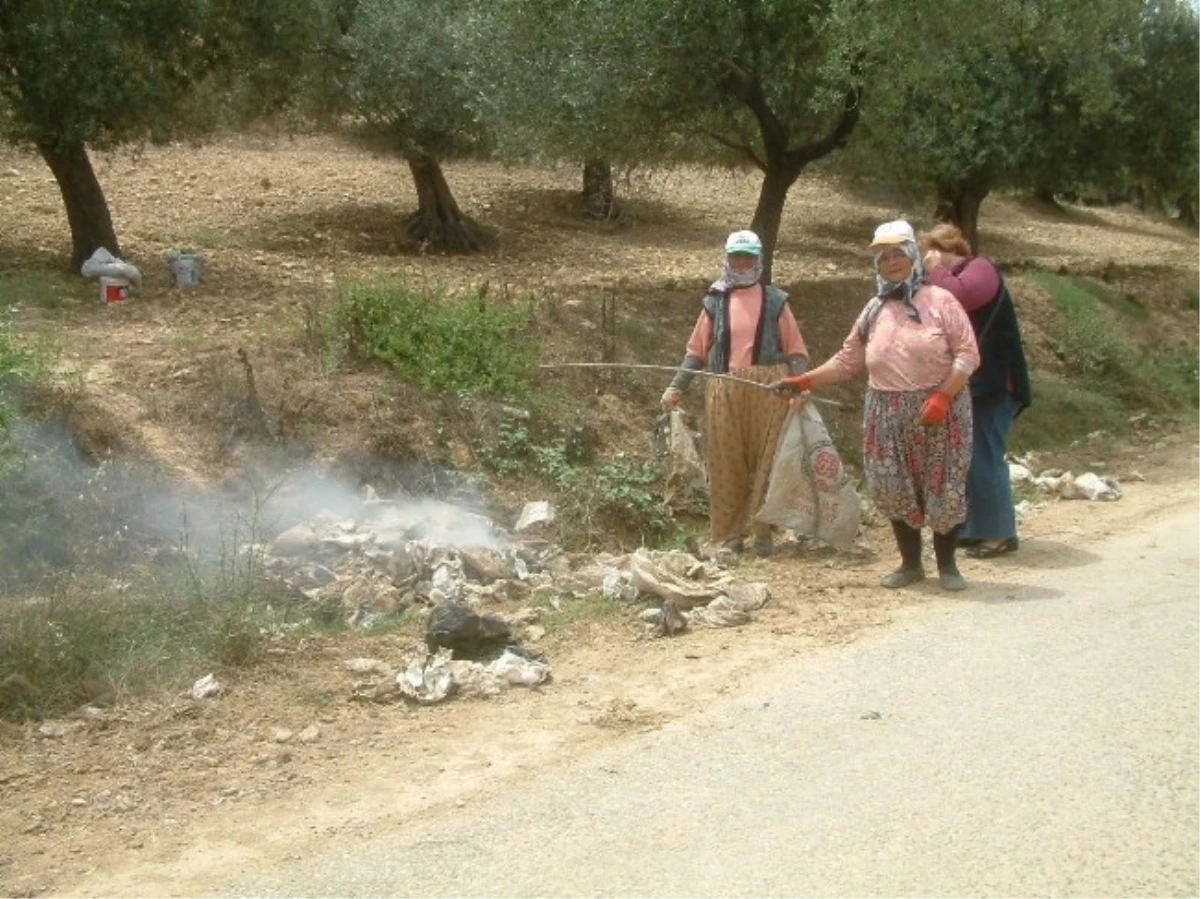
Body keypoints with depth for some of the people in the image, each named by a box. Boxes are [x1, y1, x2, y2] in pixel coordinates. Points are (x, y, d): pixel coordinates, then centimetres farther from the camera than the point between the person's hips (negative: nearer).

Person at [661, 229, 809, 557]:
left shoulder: (775, 300, 8)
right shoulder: (714, 302, 11)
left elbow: (795, 350, 4)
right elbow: (697, 351, 11)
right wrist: (676, 386, 2)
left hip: (768, 391, -1)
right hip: (724, 391, 1)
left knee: (765, 461, 1)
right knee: (727, 463, 2)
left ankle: (762, 531, 9)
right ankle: (729, 534, 9)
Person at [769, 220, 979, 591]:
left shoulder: (940, 301, -4)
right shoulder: (874, 311, 10)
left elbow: (967, 353, -8)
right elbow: (847, 360, 13)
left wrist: (942, 396, -18)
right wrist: (803, 381, 6)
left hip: (938, 410, -4)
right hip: (888, 416, 4)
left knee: (944, 488, -1)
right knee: (895, 490, 5)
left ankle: (947, 565, 13)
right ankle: (910, 563, 20)